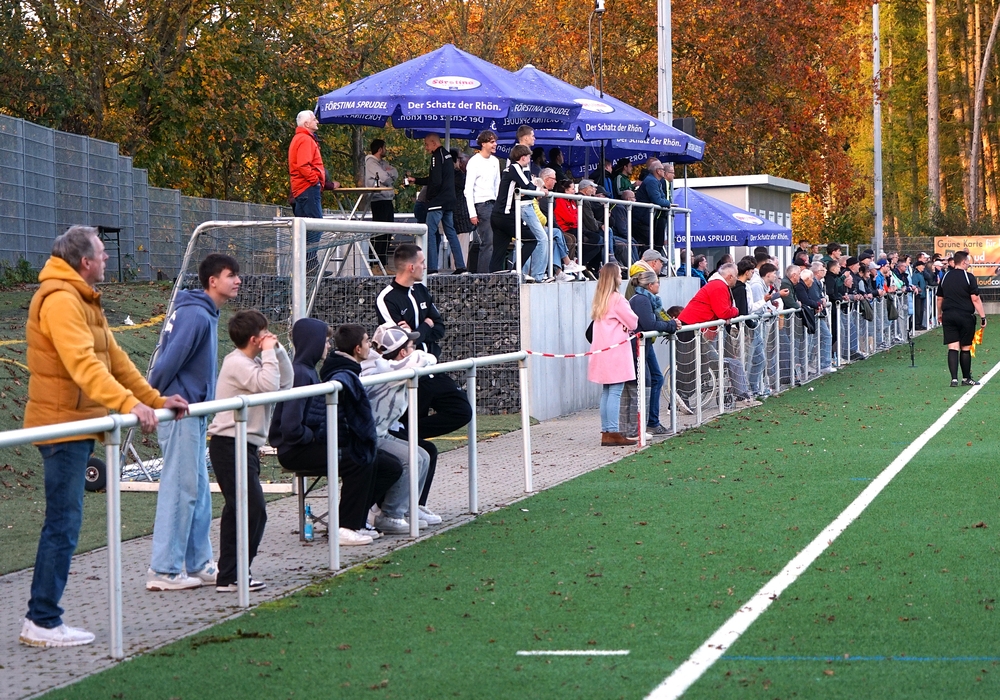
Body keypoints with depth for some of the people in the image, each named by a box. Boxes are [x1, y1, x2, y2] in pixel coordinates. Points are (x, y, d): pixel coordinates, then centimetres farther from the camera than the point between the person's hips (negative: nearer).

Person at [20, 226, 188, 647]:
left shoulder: (83, 300, 20)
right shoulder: (61, 300, -16)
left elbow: (114, 358, 23)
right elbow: (83, 364, -29)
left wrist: (156, 399, 20)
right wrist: (128, 403, -37)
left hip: (74, 427, 11)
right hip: (62, 424, -11)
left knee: (63, 523, 12)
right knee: (63, 524, -8)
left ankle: (41, 618, 16)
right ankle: (43, 623, -4)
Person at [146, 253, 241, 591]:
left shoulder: (205, 314, 15)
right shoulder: (195, 315, -17)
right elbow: (169, 361, -21)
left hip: (193, 414, 10)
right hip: (179, 413, -10)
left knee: (198, 492, 13)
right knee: (179, 490, -7)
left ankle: (198, 565, 19)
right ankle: (164, 571, -4)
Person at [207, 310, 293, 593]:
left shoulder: (252, 362, 16)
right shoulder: (236, 363, -13)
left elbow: (286, 383, 16)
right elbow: (269, 386, -26)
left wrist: (278, 349, 8)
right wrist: (270, 352, -15)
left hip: (245, 446, 11)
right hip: (230, 445, -11)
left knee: (239, 511, 12)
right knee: (252, 509, -13)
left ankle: (230, 575, 16)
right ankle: (231, 577, -10)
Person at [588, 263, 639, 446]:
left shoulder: (598, 300, 13)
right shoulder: (617, 299, -12)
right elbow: (634, 323, -9)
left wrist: (625, 327, 3)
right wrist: (628, 327, 11)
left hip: (602, 352, 8)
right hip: (616, 352, -8)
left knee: (606, 392, 10)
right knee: (615, 392, -7)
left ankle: (606, 432, 11)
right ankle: (612, 433, -8)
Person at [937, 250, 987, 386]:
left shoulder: (945, 277, 7)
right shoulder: (969, 277, -8)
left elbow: (939, 298, 15)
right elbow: (975, 299, -11)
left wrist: (939, 314, 29)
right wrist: (982, 316, -7)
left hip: (948, 316, 4)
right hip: (965, 316, -4)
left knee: (953, 348, 0)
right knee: (965, 348, 7)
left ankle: (954, 378, -8)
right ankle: (966, 379, 16)